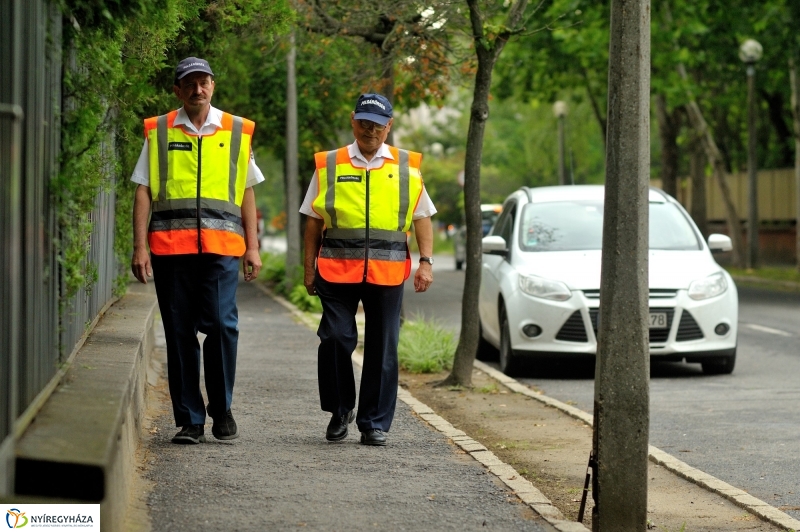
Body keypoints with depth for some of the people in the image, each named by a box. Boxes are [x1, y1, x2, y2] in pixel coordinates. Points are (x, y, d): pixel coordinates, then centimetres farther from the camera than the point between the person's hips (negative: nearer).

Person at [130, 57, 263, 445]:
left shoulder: (237, 132, 13)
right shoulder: (159, 133, 11)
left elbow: (246, 193, 15)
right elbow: (143, 191, 7)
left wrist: (252, 247, 9)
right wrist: (140, 247, -2)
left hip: (221, 245, 0)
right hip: (170, 247, 1)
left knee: (222, 324, -12)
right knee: (179, 332, 1)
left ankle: (221, 409, 5)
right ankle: (189, 420, 9)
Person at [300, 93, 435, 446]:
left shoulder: (407, 167, 11)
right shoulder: (329, 165, 9)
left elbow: (422, 218, 11)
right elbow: (314, 221, 10)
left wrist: (426, 262, 0)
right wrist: (309, 268, 5)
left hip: (387, 271, 1)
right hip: (336, 268, -1)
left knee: (383, 348, 2)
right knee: (335, 339, -6)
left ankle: (375, 423, 11)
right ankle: (339, 410, 15)